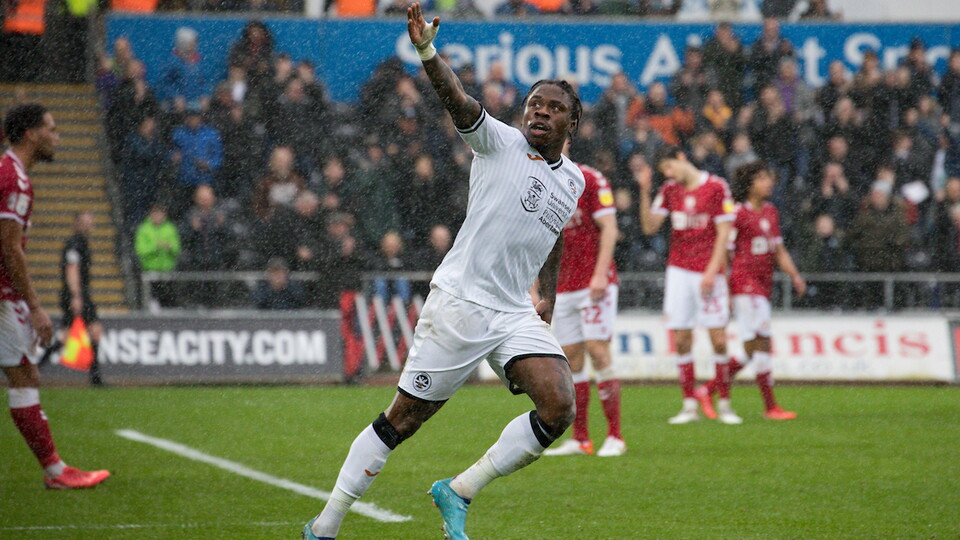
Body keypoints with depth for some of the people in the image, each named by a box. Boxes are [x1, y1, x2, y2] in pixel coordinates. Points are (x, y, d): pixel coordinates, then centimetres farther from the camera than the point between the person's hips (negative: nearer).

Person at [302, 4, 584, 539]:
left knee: (560, 407, -16)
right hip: (460, 300, -5)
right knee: (403, 420, -2)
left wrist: (548, 301, 28)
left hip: (516, 314, 5)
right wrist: (428, 51, -37)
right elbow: (460, 102, -21)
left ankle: (459, 492, -1)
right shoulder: (500, 142, -4)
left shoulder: (574, 181, 13)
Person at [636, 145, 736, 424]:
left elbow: (723, 233, -6)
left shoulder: (716, 187, -4)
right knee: (681, 340, -1)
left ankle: (724, 405, 3)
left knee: (719, 339, -6)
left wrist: (711, 271, -12)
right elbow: (649, 226, 6)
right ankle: (689, 405, 4)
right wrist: (644, 192, -5)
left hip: (708, 272, -4)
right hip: (678, 271, 4)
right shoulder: (669, 190, 10)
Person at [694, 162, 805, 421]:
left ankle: (708, 390, 19)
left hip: (763, 285, 9)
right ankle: (770, 407, -4)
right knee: (760, 344, -9)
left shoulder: (771, 212, 16)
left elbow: (778, 250, 22)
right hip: (744, 283, -8)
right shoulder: (739, 213, -9)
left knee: (752, 351, 7)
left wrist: (794, 275, 7)